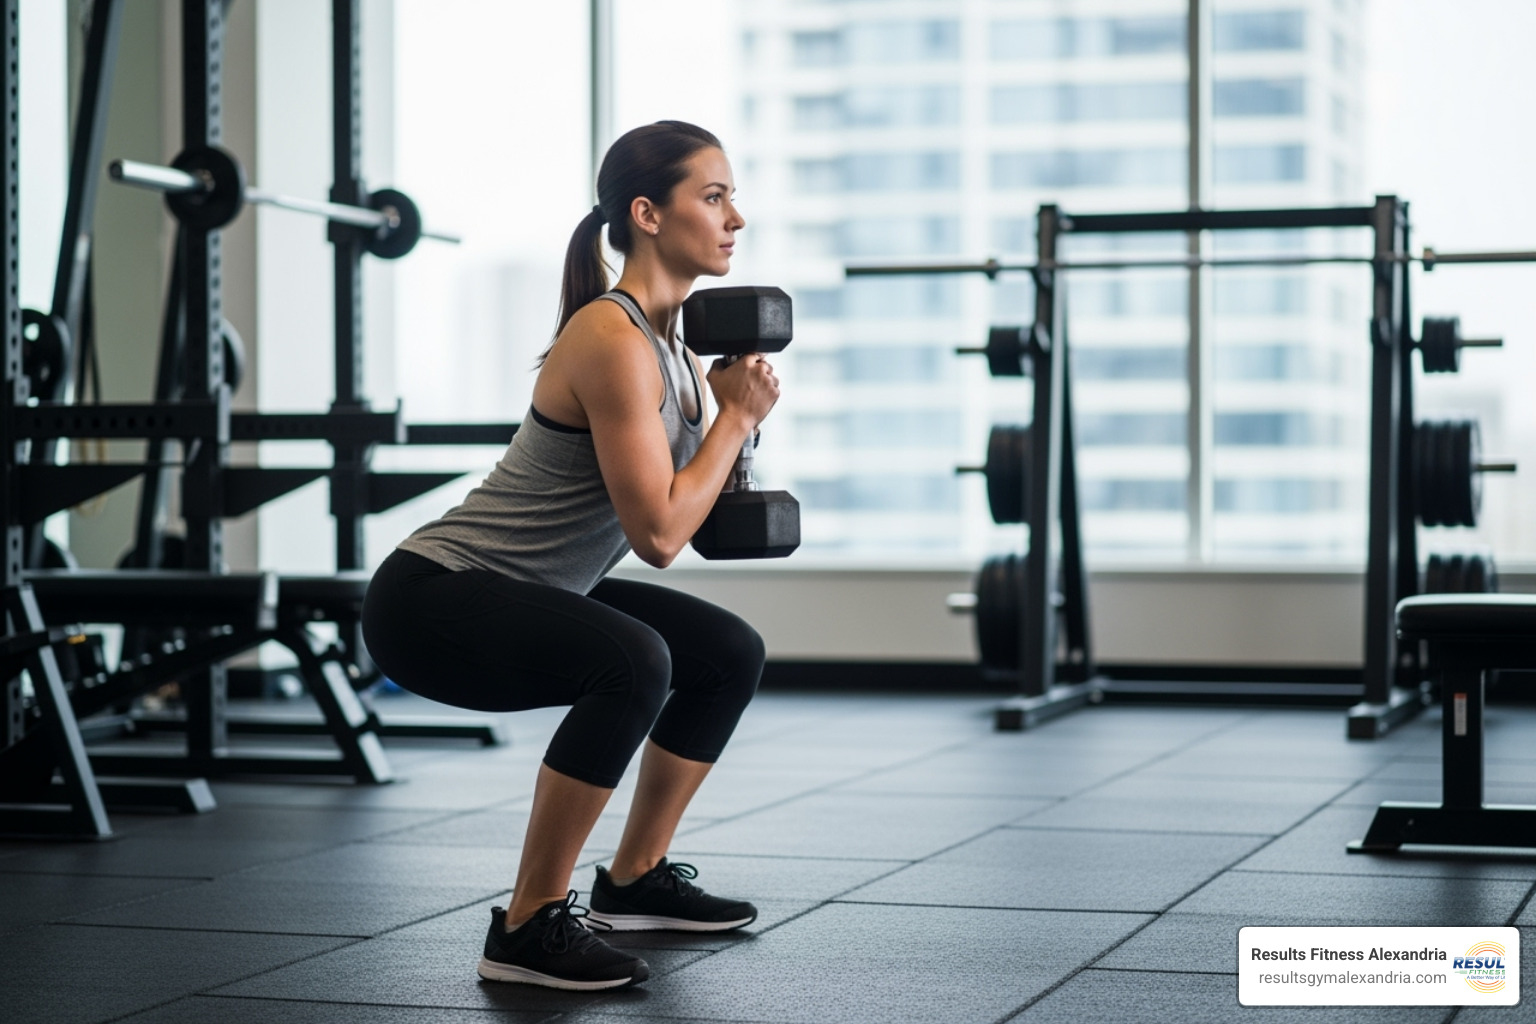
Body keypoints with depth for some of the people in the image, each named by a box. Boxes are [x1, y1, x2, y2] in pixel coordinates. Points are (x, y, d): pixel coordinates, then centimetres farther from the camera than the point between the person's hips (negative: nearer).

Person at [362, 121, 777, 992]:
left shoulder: (668, 335, 7)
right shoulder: (613, 340, -22)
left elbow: (675, 509, 13)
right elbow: (656, 534, -26)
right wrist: (737, 414, -16)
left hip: (521, 595, 10)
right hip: (431, 601, -10)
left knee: (731, 653, 13)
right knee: (632, 663, -33)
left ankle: (634, 881, 23)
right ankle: (530, 925, -20)